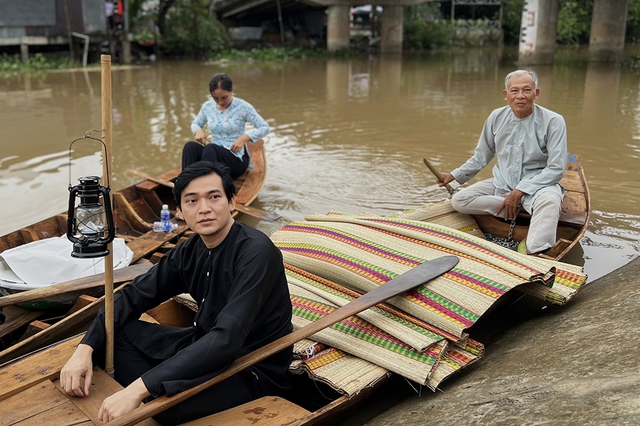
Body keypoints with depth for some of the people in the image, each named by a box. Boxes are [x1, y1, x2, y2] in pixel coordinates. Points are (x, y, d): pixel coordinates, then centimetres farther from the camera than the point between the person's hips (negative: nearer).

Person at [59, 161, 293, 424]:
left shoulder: (255, 252, -25)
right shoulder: (189, 251, 0)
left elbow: (226, 340, -34)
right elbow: (132, 296, 4)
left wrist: (141, 388, -38)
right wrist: (85, 349, -13)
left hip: (255, 372, -7)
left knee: (163, 401, -32)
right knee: (115, 332, 1)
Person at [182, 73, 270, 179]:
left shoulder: (243, 107, -6)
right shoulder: (207, 107, 6)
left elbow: (265, 128, -6)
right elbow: (195, 124, 23)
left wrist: (245, 138, -21)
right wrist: (198, 131, -3)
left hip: (237, 159, -4)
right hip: (212, 154, 4)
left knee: (210, 149, -36)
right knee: (190, 146, -28)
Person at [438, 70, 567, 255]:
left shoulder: (553, 121, -11)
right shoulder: (497, 117, 2)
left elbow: (556, 169, -13)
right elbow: (482, 155, 18)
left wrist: (520, 191, -20)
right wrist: (455, 175, 13)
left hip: (538, 184, -5)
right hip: (502, 183, 5)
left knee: (549, 200, -40)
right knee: (458, 201, -14)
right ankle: (521, 211, -20)